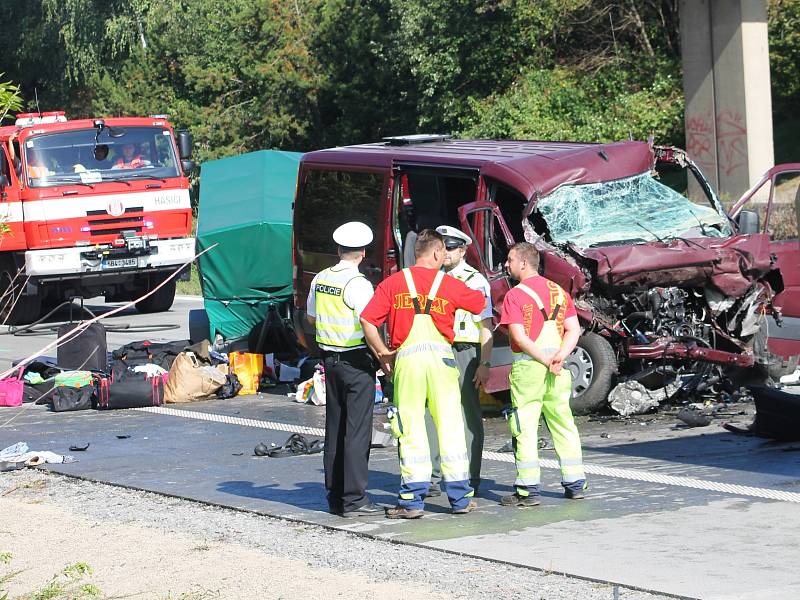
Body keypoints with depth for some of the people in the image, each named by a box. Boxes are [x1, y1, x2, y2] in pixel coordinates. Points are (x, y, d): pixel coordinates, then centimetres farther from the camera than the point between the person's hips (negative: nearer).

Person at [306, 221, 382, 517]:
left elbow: (311, 317, 19)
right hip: (357, 360, -7)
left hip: (329, 357, 7)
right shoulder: (358, 284, -16)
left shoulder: (320, 279, 6)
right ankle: (354, 499, -5)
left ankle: (335, 495, 18)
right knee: (357, 430, -4)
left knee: (334, 427, 13)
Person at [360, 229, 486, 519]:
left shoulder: (392, 283, 7)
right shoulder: (450, 284, 6)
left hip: (405, 358, 0)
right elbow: (482, 303, 20)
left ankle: (412, 500, 2)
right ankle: (460, 497, 11)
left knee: (411, 430, 3)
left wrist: (383, 354, 10)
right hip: (440, 355, 0)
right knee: (450, 427, 7)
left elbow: (367, 322, 0)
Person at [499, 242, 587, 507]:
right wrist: (559, 356, -8)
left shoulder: (514, 296, -7)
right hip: (557, 370, 6)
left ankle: (528, 490, -3)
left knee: (525, 428, -2)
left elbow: (520, 338, -16)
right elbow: (574, 330, 4)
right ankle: (575, 483, 16)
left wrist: (548, 362, -14)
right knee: (563, 425, 13)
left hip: (528, 365, -6)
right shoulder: (559, 291, 12)